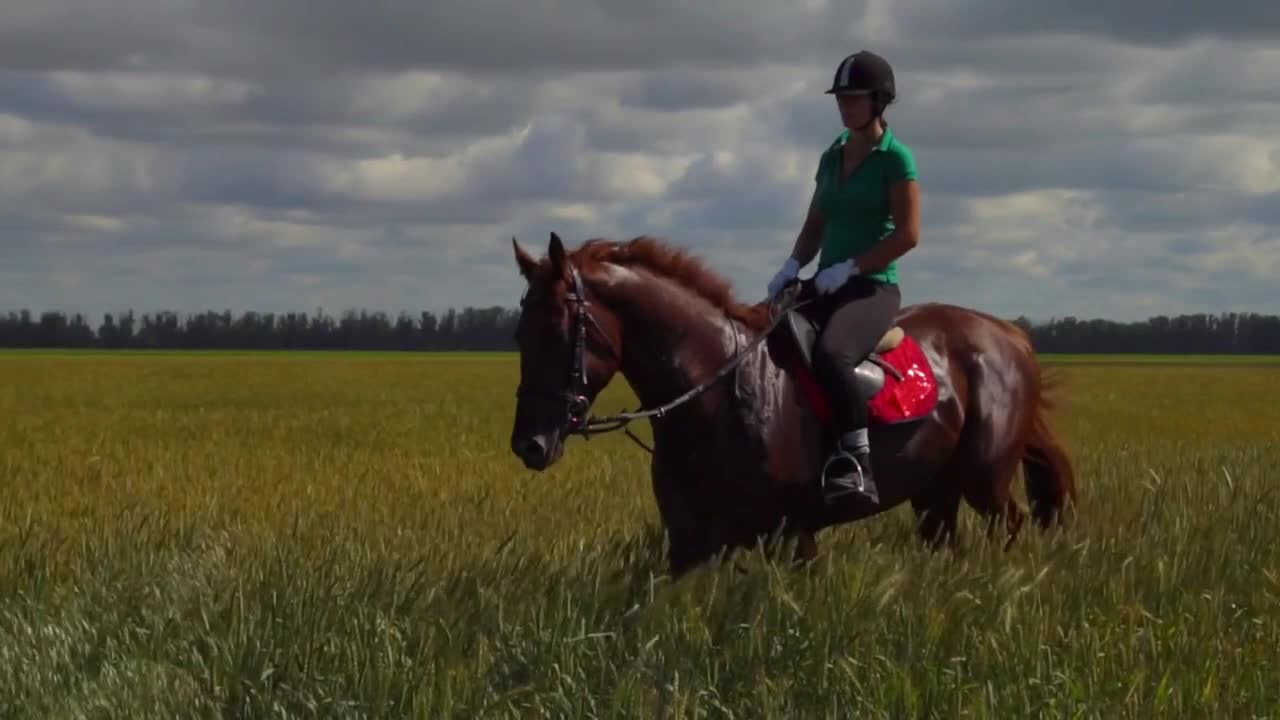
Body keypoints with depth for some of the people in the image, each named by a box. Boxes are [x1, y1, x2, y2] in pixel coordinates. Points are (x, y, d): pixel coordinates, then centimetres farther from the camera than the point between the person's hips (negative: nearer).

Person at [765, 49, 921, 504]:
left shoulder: (894, 158, -5)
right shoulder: (832, 156, 16)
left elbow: (908, 234, -12)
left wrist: (849, 267, -17)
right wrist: (793, 266, 1)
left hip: (872, 287, -8)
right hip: (827, 287, 8)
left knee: (830, 354, -35)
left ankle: (858, 465, -34)